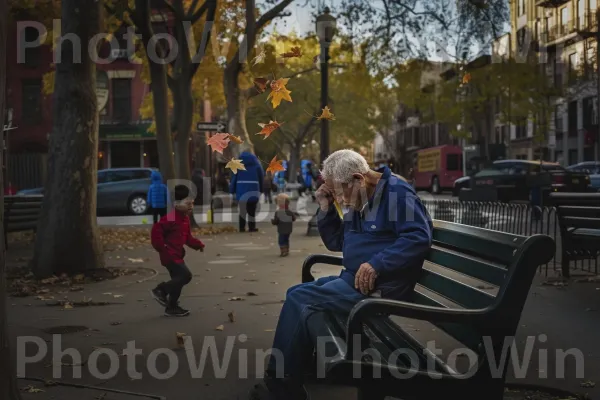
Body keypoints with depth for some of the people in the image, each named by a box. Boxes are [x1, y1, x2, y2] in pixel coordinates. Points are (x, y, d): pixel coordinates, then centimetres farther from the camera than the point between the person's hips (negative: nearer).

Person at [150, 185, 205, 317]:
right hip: (170, 255, -10)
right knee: (185, 275, -15)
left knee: (178, 280, 12)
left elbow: (187, 237, 20)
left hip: (177, 255, 10)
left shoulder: (185, 219, 13)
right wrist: (162, 248, -22)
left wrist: (198, 245, 5)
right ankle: (161, 290, -3)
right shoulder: (171, 218, -18)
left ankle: (172, 307, 21)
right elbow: (156, 230, -22)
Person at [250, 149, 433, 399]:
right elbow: (336, 243, 21)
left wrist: (377, 264, -29)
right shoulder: (358, 201, 15)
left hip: (380, 288, -10)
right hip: (355, 279, 10)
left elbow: (419, 238, -23)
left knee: (299, 299, -16)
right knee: (296, 295, 4)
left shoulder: (396, 192, -12)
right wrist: (326, 209, 6)